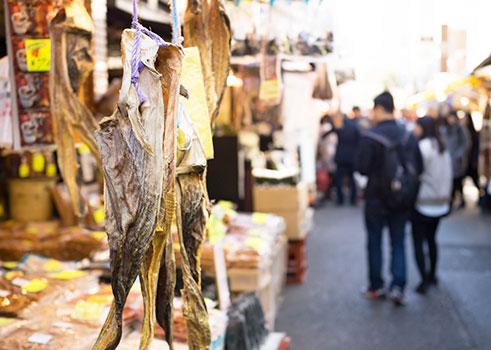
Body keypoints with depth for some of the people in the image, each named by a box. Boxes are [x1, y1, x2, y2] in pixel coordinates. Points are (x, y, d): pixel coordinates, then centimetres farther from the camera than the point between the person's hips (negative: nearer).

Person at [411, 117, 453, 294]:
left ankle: (425, 280, -6)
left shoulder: (423, 147, -15)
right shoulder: (444, 149, 9)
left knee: (418, 242, -2)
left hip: (422, 203, -8)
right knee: (431, 239, 19)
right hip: (440, 204, 8)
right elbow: (449, 175, 13)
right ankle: (432, 275, 28)